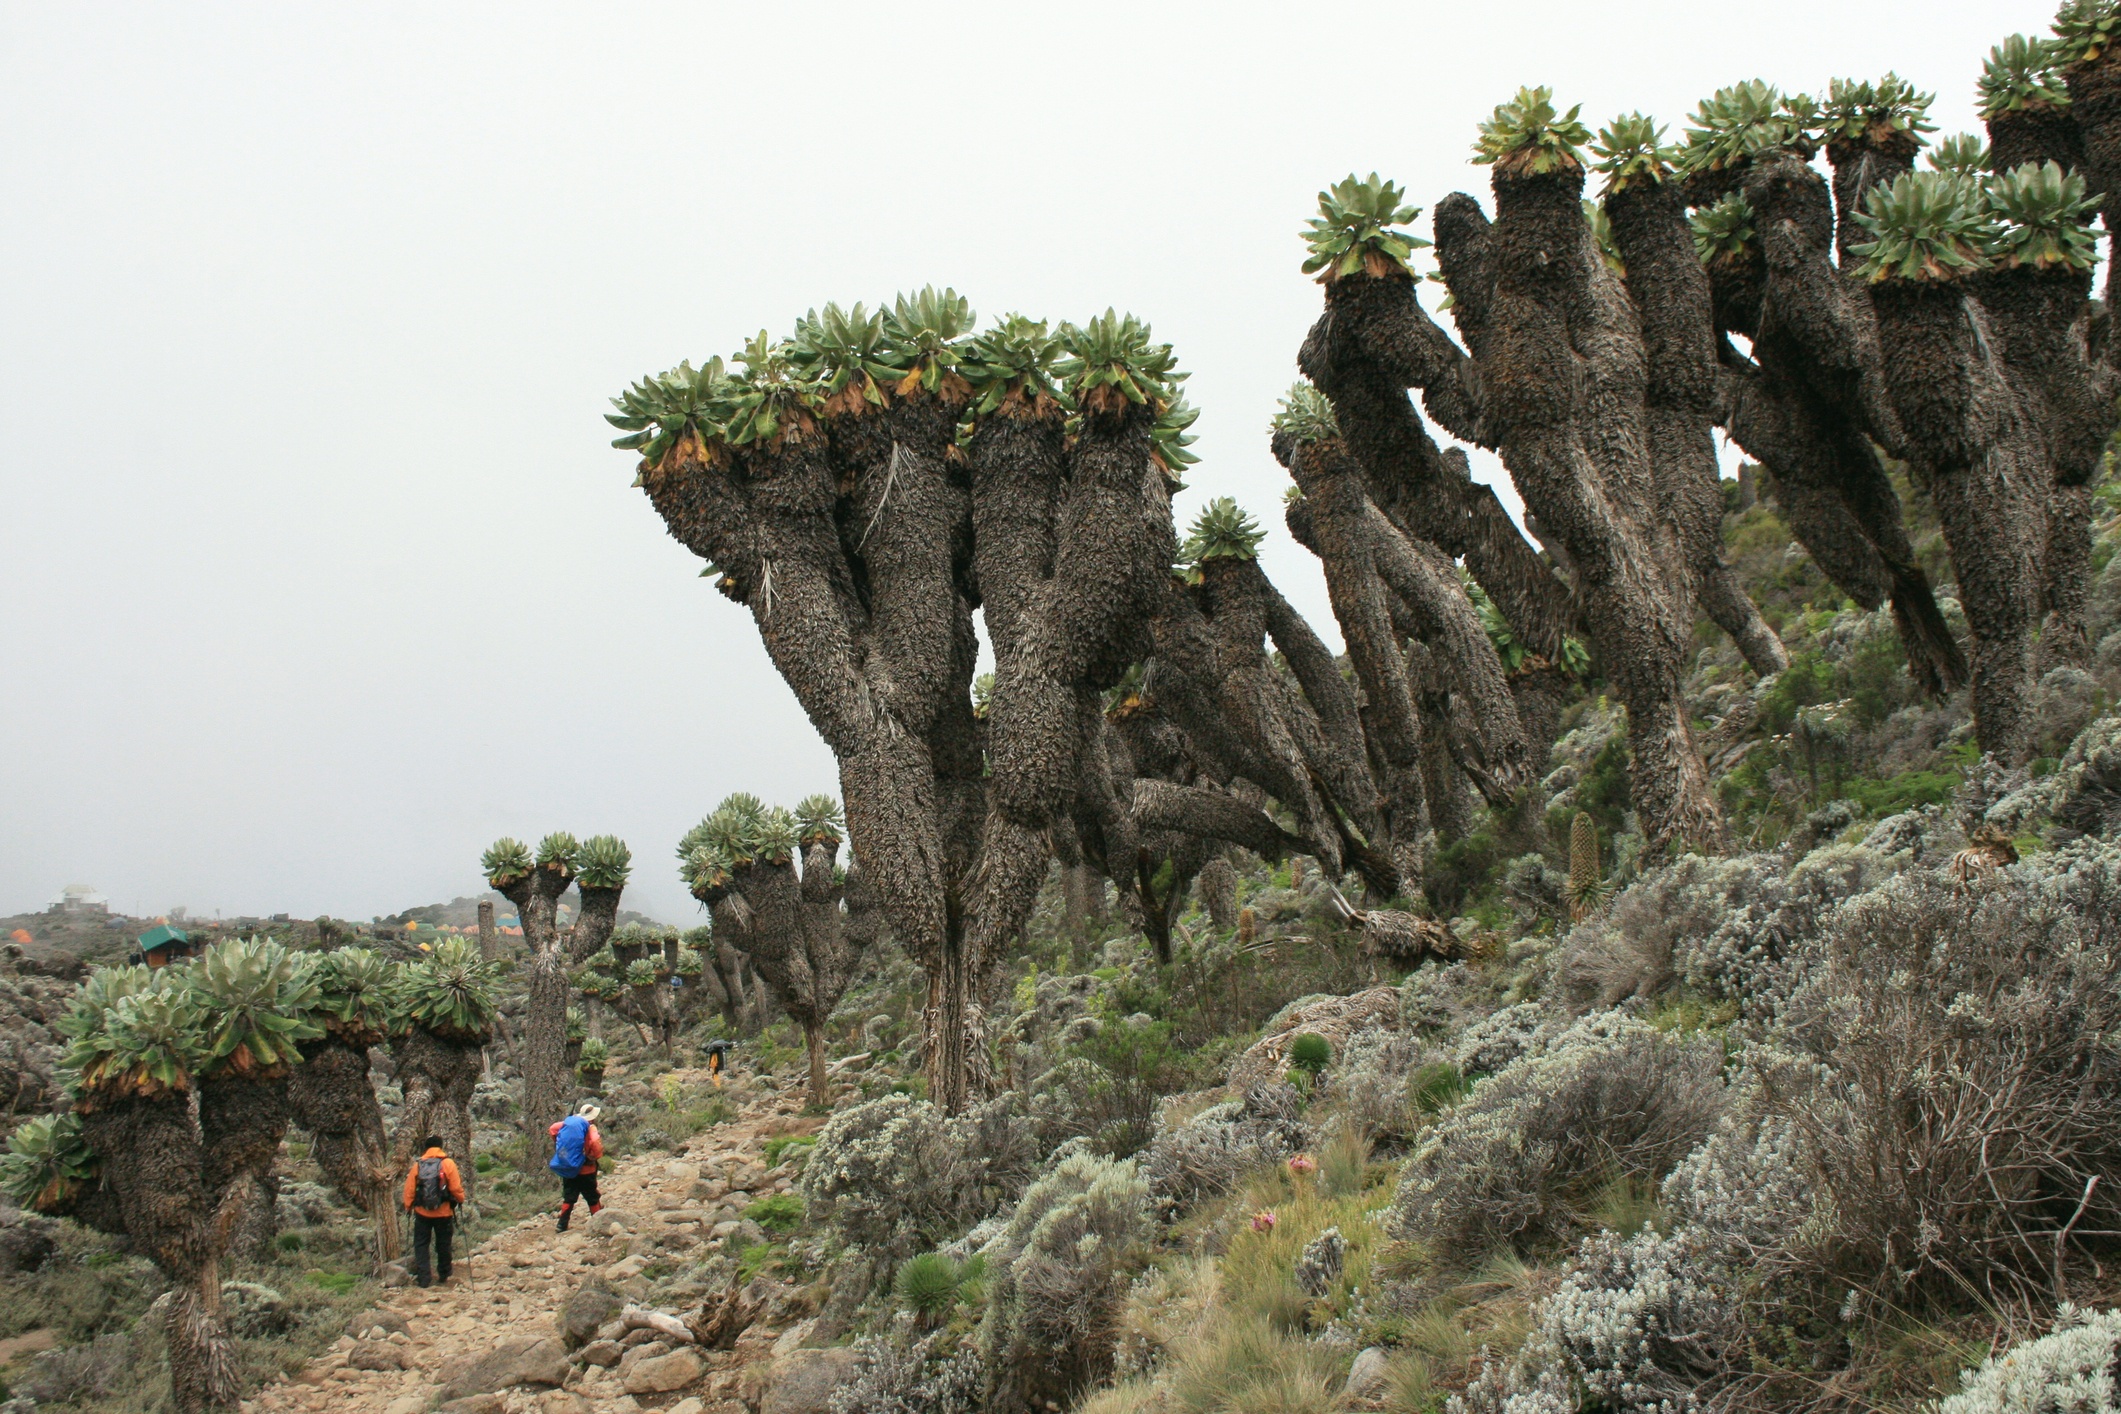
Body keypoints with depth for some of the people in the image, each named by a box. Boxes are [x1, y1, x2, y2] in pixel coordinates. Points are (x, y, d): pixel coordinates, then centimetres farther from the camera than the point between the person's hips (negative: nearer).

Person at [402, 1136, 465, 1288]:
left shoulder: (417, 1165, -3)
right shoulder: (448, 1164, -8)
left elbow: (409, 1190, -1)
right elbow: (456, 1188, -8)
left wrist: (409, 1206, 13)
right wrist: (460, 1200, 9)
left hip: (422, 1213, 1)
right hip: (444, 1213, -1)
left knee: (421, 1245, 10)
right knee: (443, 1245, 13)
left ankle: (423, 1279, 3)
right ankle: (444, 1277, 24)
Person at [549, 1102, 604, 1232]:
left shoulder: (568, 1123, 2)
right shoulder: (590, 1128, -16)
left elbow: (553, 1129, 8)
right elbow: (595, 1142, -32)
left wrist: (557, 1146, 17)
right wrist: (595, 1156, -15)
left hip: (567, 1170, 5)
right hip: (585, 1171, -5)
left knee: (568, 1198, 14)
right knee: (593, 1199, 8)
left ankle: (562, 1225, 11)